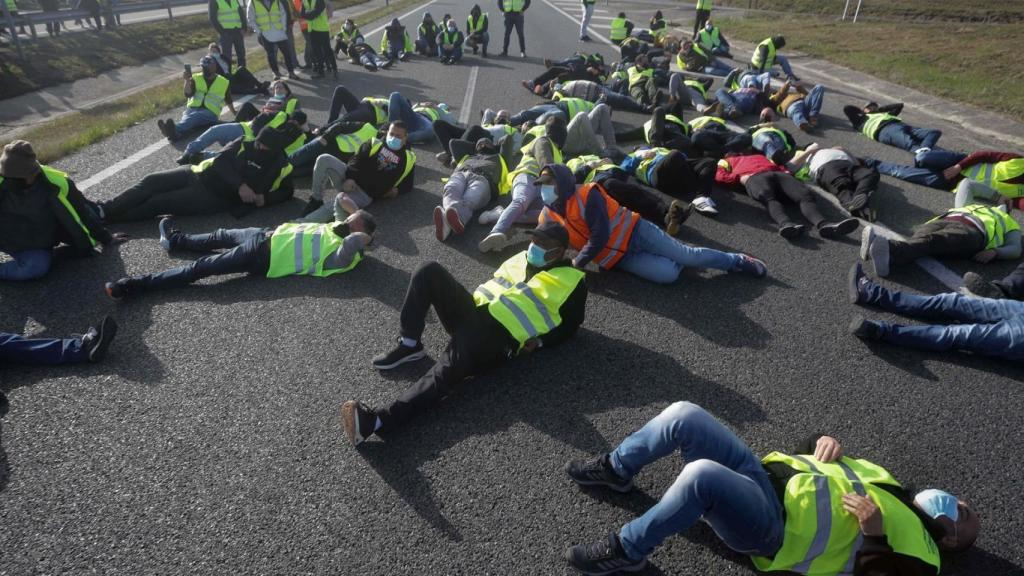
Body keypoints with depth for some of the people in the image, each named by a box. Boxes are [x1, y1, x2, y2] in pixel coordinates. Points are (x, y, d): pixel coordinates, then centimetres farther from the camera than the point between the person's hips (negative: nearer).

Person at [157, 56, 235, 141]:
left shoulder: (223, 82, 11)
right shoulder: (196, 78, 13)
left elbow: (228, 100, 28)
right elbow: (188, 94, -1)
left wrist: (234, 113, 38)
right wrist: (187, 81, -18)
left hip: (209, 113, -3)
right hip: (192, 109, 3)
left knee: (194, 116, -38)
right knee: (187, 119, -36)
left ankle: (175, 129, -68)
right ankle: (174, 132, -68)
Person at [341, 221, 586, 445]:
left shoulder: (571, 281, 6)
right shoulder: (521, 258, 24)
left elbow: (569, 325, 6)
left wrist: (539, 341, -8)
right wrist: (477, 296, 12)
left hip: (498, 336, -7)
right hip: (473, 312, 8)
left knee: (446, 373, -30)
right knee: (429, 271, -10)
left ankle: (378, 420, -41)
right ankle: (409, 344, -6)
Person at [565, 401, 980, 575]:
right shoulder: (885, 484, 26)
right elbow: (806, 456, 26)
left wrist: (875, 535, -17)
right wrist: (824, 444, 5)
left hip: (768, 527, -7)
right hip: (766, 473, 7)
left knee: (702, 474, -39)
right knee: (683, 416, -12)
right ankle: (617, 469, 8)